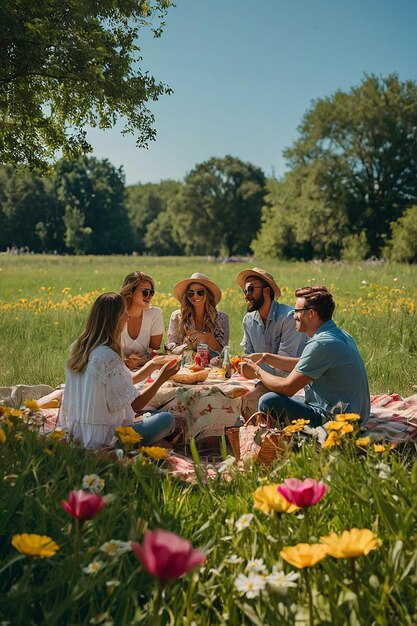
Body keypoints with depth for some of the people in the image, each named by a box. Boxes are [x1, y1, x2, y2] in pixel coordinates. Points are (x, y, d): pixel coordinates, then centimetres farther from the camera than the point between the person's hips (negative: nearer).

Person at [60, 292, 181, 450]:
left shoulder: (78, 347, 4)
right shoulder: (108, 357, -24)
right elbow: (135, 405, -18)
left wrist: (152, 365, 11)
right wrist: (162, 378, -8)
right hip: (101, 439, -9)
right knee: (167, 419, 0)